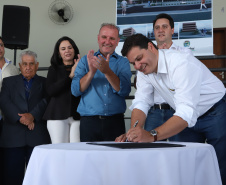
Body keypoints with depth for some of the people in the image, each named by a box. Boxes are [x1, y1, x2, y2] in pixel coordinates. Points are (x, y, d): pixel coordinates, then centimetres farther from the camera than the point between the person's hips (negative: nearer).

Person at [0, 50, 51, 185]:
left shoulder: (44, 82, 16)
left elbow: (46, 101, 0)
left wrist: (32, 115, -15)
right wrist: (20, 118, -11)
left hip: (37, 136, 0)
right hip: (13, 136, 1)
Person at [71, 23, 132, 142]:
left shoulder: (123, 62, 10)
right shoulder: (85, 61, 11)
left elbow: (124, 91, -5)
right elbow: (75, 90, 0)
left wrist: (107, 71, -18)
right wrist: (91, 72, -15)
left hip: (115, 122, 0)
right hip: (89, 122, 0)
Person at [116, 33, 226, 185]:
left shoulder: (181, 63, -31)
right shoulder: (144, 71, -7)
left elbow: (187, 112, -40)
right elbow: (141, 103, -8)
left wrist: (152, 135, -51)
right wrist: (134, 133, -28)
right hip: (189, 121, 7)